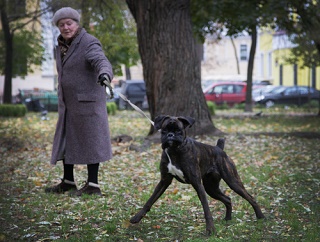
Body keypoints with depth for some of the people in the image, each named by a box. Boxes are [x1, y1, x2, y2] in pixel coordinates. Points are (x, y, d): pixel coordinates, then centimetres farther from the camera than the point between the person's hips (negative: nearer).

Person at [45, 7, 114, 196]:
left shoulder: (89, 43, -14)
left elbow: (102, 62, -31)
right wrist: (62, 100, 27)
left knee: (89, 140, -3)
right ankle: (68, 182, 22)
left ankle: (93, 185, 3)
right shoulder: (62, 46, 11)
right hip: (69, 103, 8)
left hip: (88, 101, -8)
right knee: (65, 141, 11)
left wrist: (105, 74, -54)